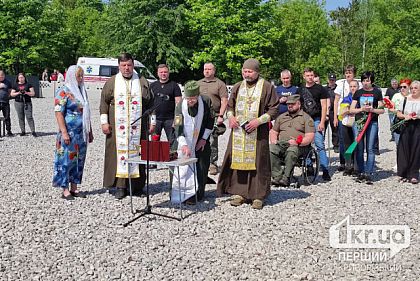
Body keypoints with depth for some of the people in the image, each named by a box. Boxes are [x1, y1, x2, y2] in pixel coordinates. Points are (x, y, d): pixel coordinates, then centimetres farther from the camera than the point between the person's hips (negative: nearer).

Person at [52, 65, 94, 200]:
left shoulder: (82, 91, 14)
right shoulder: (63, 92, -7)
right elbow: (58, 113, -12)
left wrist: (90, 131, 17)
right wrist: (64, 132, -18)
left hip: (82, 133, 7)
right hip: (69, 133, -7)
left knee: (79, 160, 10)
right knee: (66, 160, -2)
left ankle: (74, 188, 19)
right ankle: (65, 190, 7)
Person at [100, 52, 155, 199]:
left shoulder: (142, 82, 8)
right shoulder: (112, 82, 7)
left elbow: (150, 103, 10)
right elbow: (104, 102, 6)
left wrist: (152, 122, 6)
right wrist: (104, 122, -1)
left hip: (138, 126, 1)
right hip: (117, 127, 0)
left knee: (137, 152, 2)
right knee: (119, 152, -2)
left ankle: (137, 185, 11)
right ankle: (121, 186, 4)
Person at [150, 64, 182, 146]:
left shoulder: (174, 85, 3)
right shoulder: (153, 86, 12)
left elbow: (178, 103, -1)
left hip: (170, 118, -3)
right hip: (156, 118, 3)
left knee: (172, 141, -2)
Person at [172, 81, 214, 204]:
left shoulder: (206, 102, -13)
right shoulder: (180, 106, -18)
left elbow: (210, 121, -1)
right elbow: (178, 128, -24)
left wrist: (204, 138, -5)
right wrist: (184, 145, -38)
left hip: (201, 141, 2)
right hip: (185, 142, -1)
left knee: (202, 168, 2)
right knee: (185, 168, -6)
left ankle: (199, 193, 17)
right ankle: (188, 194, 6)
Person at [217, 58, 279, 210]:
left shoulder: (267, 87, -1)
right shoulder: (237, 87, 12)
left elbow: (274, 109, -3)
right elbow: (230, 105, 20)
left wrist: (259, 120, -14)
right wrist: (230, 116, -1)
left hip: (258, 132, -4)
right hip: (238, 131, 4)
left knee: (257, 162, -1)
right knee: (238, 160, 4)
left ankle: (258, 196, 9)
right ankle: (240, 193, 14)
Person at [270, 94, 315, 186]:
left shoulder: (306, 118, 10)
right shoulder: (281, 117, 26)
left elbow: (310, 137, -1)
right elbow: (274, 132, 26)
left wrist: (297, 142, -17)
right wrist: (274, 141, 2)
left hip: (299, 146, -4)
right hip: (281, 144, 4)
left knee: (291, 151, -39)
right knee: (270, 149, -29)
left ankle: (286, 178, -35)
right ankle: (277, 176, -31)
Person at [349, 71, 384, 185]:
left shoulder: (377, 92, 7)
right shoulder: (358, 93, 11)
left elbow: (382, 110, 6)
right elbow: (351, 110, 7)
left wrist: (373, 109, -13)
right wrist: (361, 109, -10)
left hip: (372, 123, -2)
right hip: (358, 122, 2)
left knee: (370, 149, -5)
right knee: (359, 149, 2)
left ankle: (369, 174, -1)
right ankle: (361, 173, 11)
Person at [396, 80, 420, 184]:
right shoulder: (405, 99, 12)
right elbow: (398, 113, 13)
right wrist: (405, 116, -7)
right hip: (406, 127, 2)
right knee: (404, 150, 0)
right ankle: (403, 174, 8)